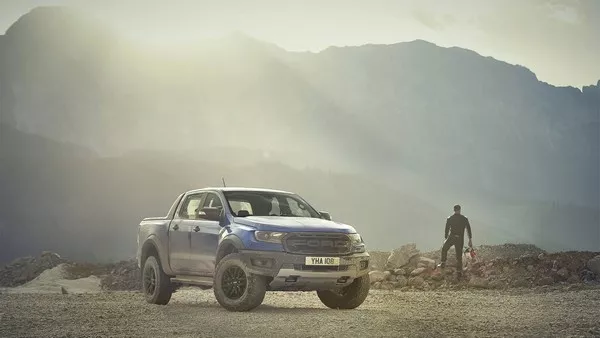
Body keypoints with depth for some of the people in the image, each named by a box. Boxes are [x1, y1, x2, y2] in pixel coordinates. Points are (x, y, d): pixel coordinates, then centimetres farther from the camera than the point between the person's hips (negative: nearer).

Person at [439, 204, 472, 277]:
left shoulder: (449, 219, -1)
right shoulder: (465, 219, 1)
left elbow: (447, 229, 4)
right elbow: (469, 229, 1)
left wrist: (445, 238, 14)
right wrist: (470, 240, 5)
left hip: (451, 237, -1)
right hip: (460, 239, 1)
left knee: (444, 249, 24)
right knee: (459, 255, 7)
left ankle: (443, 263, 16)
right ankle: (460, 271, 3)